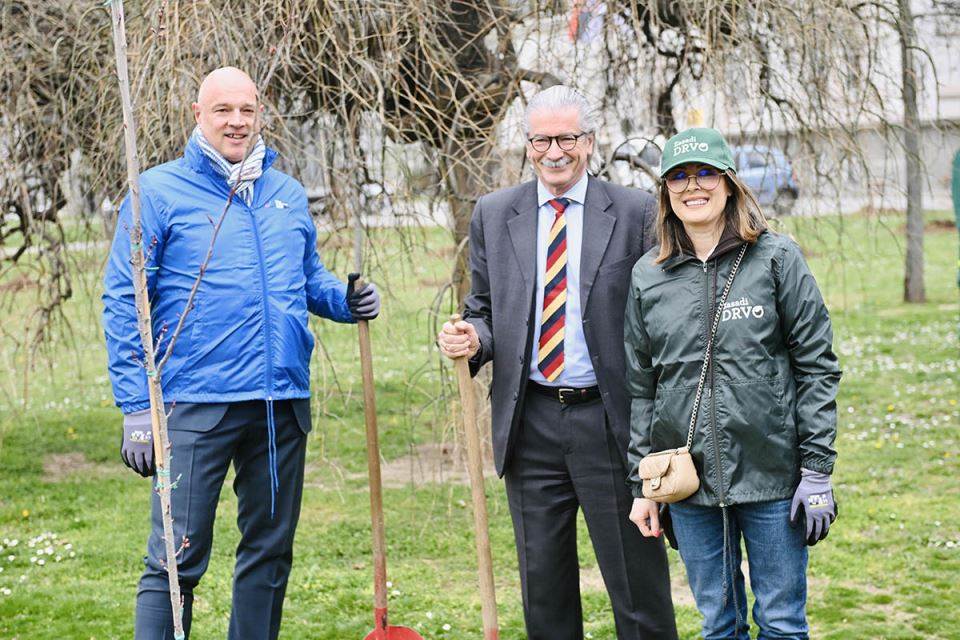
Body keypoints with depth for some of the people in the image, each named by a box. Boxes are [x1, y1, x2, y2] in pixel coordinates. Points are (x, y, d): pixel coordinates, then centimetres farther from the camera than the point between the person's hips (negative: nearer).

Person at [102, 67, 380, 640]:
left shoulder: (288, 194, 13)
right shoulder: (159, 192, -1)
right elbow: (125, 303, -3)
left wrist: (347, 300, -1)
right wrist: (136, 408, -9)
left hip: (283, 402, 5)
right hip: (196, 403, -5)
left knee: (270, 551, 13)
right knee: (177, 558, -7)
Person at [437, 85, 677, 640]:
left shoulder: (635, 212, 0)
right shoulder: (494, 214, 8)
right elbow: (485, 312, 15)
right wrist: (472, 339, -9)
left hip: (611, 422, -3)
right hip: (530, 423, 3)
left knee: (638, 582, 1)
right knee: (543, 584, 11)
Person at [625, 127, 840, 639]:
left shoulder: (777, 259, -1)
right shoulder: (648, 276, 6)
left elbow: (816, 366, -2)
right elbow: (641, 386, 11)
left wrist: (818, 470, -6)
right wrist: (641, 485, 8)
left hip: (773, 475, -2)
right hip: (689, 479, 2)